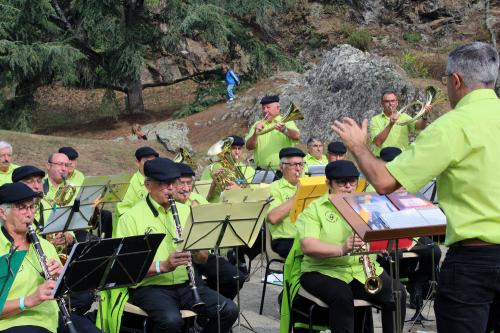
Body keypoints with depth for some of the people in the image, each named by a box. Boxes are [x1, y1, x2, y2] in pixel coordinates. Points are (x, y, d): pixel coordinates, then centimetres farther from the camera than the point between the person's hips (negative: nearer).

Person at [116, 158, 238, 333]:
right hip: (150, 286, -5)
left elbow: (202, 258, 14)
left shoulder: (185, 211, 14)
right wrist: (163, 266, -24)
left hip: (186, 283, 5)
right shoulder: (131, 218, -4)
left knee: (229, 310, -16)